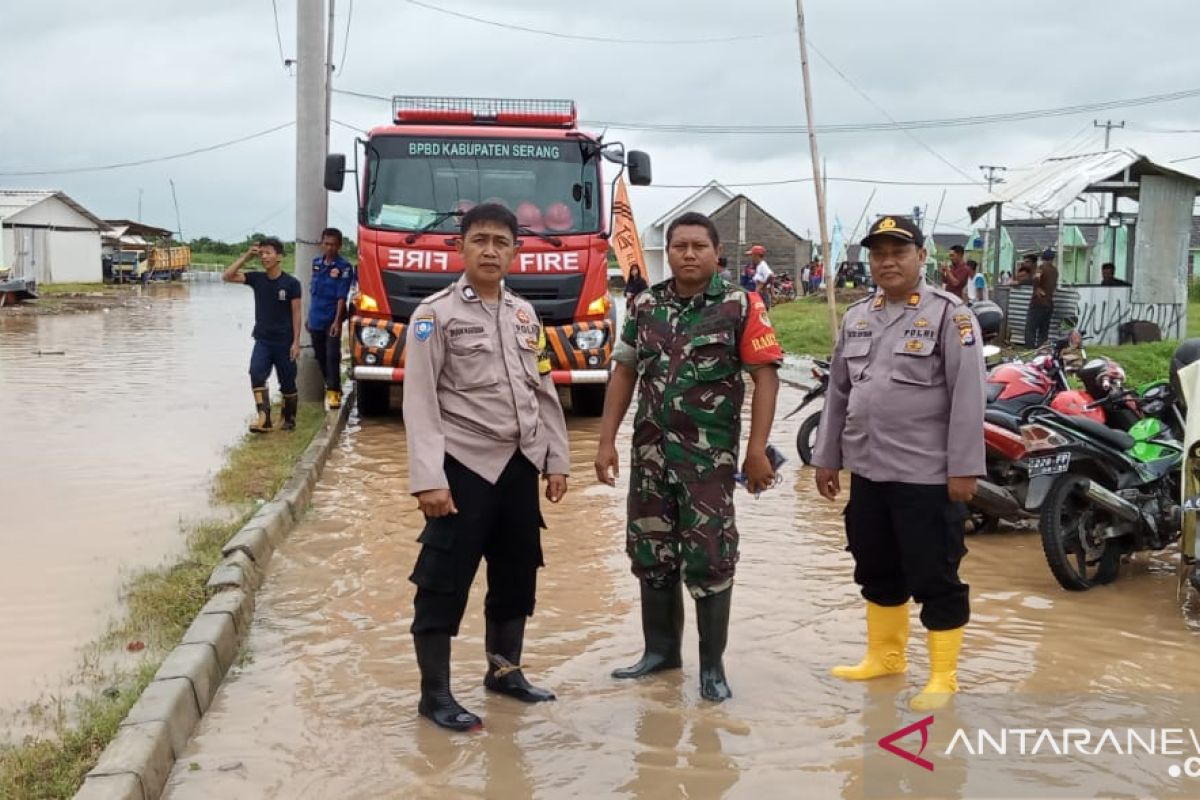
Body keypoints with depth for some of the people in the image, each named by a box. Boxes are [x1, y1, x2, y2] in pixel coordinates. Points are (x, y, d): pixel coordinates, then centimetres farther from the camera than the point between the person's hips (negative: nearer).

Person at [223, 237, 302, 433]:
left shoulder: (291, 283, -8)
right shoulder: (256, 278, 2)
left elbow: (296, 313, -6)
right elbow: (227, 277, -2)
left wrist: (296, 342, -10)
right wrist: (246, 256, -8)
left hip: (284, 342, -2)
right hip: (262, 340, 2)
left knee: (287, 383, 7)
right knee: (256, 373, -20)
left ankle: (289, 419, 26)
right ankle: (264, 418, -23)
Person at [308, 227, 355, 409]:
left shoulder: (344, 267, -10)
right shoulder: (316, 263, 7)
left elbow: (342, 297, -14)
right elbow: (312, 290, 15)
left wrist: (337, 321, -21)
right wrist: (309, 316, 16)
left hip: (331, 319, -6)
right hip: (315, 319, 6)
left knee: (332, 356, -8)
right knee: (320, 355, 13)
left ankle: (334, 391, -5)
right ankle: (330, 384, 28)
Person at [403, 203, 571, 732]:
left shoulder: (524, 314, 11)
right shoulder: (436, 314, -7)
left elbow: (544, 392, 15)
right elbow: (420, 402, -12)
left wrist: (556, 460, 10)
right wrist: (428, 479, -20)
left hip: (519, 465, 6)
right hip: (464, 467, -6)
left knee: (517, 574, 15)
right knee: (444, 582, -1)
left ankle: (504, 669, 33)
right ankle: (434, 693, 11)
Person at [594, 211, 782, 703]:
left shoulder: (741, 306, -6)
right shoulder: (646, 306, 7)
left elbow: (765, 377, -8)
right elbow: (624, 372, 11)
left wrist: (757, 450, -13)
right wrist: (607, 441, 6)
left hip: (710, 454, -4)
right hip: (650, 451, 5)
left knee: (709, 558, 0)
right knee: (650, 553, 12)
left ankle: (712, 665, 13)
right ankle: (661, 649, 28)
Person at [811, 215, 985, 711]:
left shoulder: (949, 315, -7)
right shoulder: (856, 318, 12)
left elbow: (967, 397, -12)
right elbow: (838, 392, 16)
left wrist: (963, 469, -15)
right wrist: (827, 458, 15)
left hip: (927, 475, -6)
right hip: (868, 471, 7)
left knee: (935, 578, 1)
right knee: (877, 572, 18)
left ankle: (943, 676, 12)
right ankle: (885, 656, 33)